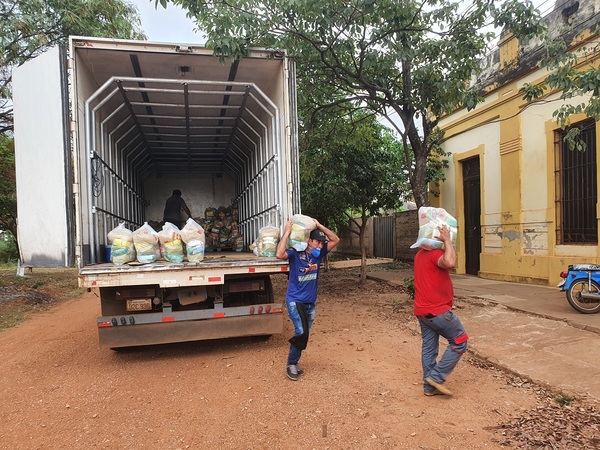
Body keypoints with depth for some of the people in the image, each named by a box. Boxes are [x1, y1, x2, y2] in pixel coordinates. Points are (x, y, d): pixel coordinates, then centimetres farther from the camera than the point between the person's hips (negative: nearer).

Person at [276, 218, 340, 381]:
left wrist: (319, 226, -7)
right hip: (295, 300, -6)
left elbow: (335, 240, 0)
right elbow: (279, 254, -32)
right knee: (301, 332, -17)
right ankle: (291, 364, 3)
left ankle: (294, 362, 30)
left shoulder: (319, 254, 2)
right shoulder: (295, 253, -13)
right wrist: (287, 232, -28)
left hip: (310, 302, 6)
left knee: (304, 334, 13)